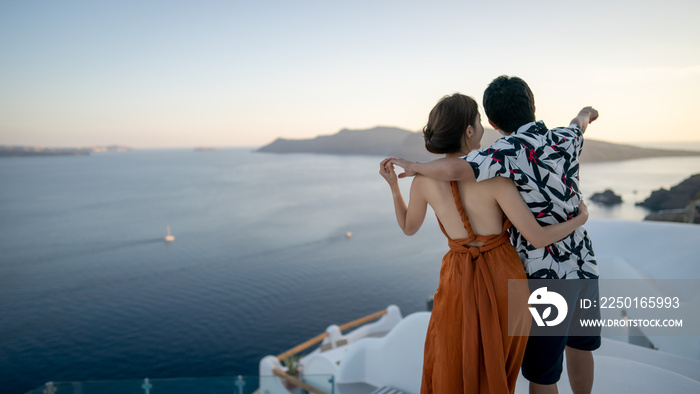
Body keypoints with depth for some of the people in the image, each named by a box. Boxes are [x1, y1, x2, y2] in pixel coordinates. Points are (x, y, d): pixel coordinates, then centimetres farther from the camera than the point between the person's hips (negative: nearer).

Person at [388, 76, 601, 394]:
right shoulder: (566, 139, 0)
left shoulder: (511, 152, -20)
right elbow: (579, 125, 27)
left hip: (545, 277, -7)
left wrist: (415, 166, -17)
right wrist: (584, 114, 51)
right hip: (584, 267, 7)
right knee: (579, 344, 30)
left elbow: (454, 169, -38)